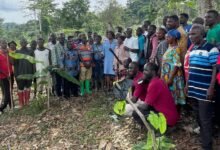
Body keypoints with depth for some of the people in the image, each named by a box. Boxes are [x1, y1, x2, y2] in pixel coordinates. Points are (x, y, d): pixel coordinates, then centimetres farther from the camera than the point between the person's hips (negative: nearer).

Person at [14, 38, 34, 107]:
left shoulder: (30, 51, 3)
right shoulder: (17, 52, 0)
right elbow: (15, 64, 0)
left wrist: (33, 72, -1)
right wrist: (16, 74, -6)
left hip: (29, 73, 2)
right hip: (20, 73, -1)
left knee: (28, 87, 12)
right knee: (20, 88, 2)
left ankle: (27, 102, 24)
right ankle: (21, 103, 12)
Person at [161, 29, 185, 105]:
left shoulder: (176, 49, -13)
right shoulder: (169, 48, 14)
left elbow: (176, 65, -19)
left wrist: (170, 79, -22)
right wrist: (164, 77, 17)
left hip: (173, 78, -9)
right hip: (167, 77, 9)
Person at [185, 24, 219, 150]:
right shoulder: (192, 50, 12)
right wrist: (188, 84, 17)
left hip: (205, 91, -7)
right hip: (194, 89, 7)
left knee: (205, 119, 0)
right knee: (199, 118, 17)